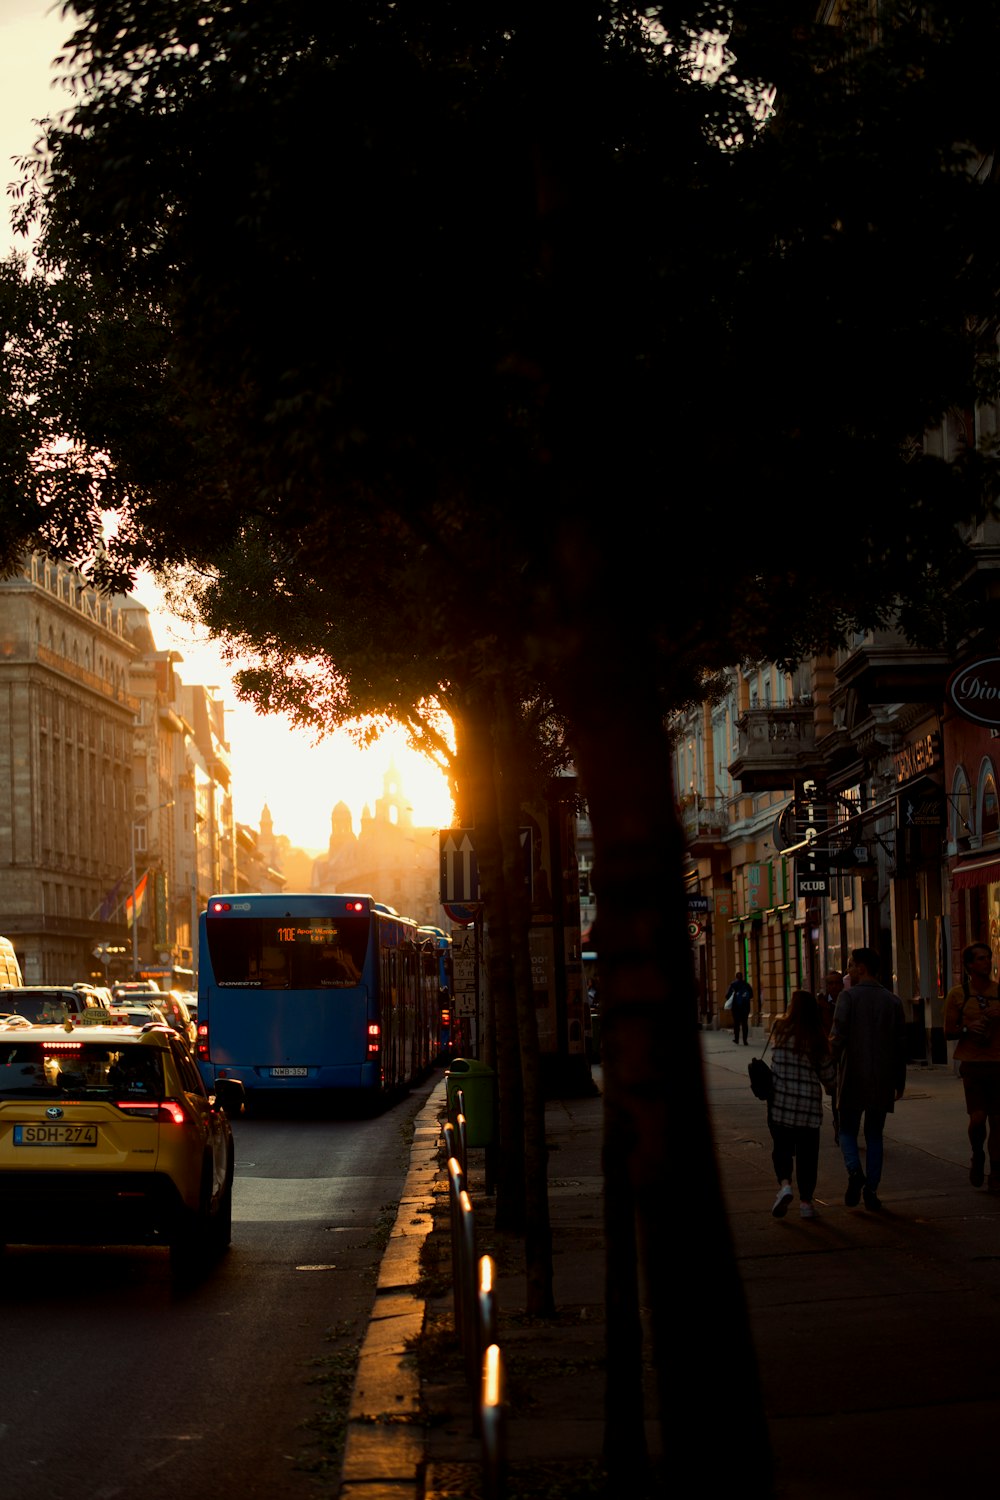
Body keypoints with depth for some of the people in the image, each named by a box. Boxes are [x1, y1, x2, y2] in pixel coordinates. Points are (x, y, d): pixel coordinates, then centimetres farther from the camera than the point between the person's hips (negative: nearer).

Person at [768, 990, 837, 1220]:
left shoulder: (779, 1029, -5)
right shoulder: (817, 1037, -4)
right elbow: (828, 1072, 3)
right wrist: (832, 1088, 24)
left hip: (780, 1100, 0)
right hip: (809, 1102, 0)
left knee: (782, 1147, 11)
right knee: (807, 1152, 9)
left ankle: (784, 1184, -13)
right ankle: (806, 1202, 11)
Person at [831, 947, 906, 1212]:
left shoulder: (849, 996, -8)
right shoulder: (892, 1000, 6)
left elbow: (838, 1036, -16)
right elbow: (900, 1044, 7)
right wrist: (899, 1082, 14)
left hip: (853, 1077, -3)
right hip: (883, 1080, 3)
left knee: (848, 1130, 10)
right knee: (874, 1134, 12)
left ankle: (855, 1171, -15)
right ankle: (871, 1190, 7)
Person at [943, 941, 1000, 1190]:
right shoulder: (957, 994, 2)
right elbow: (948, 1032, 4)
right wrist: (967, 1029, -14)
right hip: (973, 1063, -2)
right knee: (977, 1118, -11)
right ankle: (977, 1158, 19)